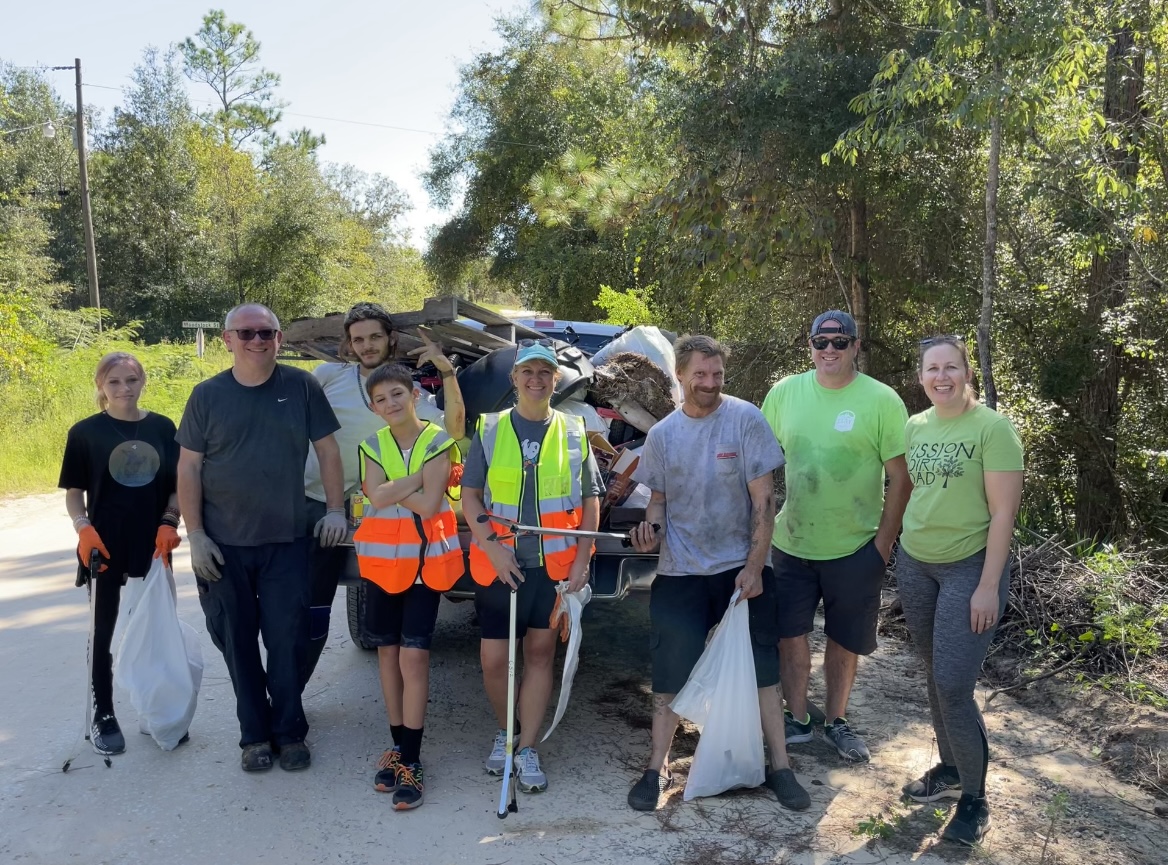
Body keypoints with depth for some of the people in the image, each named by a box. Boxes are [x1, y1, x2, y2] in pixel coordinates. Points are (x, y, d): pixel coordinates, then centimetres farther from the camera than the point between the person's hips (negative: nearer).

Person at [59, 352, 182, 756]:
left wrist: (169, 523, -7)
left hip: (153, 546, 2)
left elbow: (177, 485, 7)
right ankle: (102, 717, 20)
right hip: (104, 548, -2)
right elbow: (73, 492, 2)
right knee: (103, 631, 6)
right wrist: (83, 528, -15)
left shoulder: (162, 427, 3)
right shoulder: (85, 432, -2)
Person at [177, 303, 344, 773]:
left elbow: (327, 449, 3)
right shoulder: (207, 395, 0)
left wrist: (335, 510, -3)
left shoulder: (301, 386, -1)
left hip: (285, 541, -1)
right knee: (237, 642, 10)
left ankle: (289, 731, 20)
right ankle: (254, 734, 25)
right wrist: (195, 534, -5)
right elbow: (189, 468, 1)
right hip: (223, 544, 1)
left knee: (287, 641, 3)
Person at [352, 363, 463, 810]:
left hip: (425, 560, -4)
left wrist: (391, 490, -12)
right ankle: (397, 745, 25)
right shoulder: (373, 445, 4)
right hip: (383, 559, 4)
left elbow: (428, 505, -17)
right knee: (388, 651, 11)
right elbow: (377, 496, -13)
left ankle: (411, 761, 1)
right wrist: (418, 476, -17)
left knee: (414, 655, -7)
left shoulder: (438, 442, -7)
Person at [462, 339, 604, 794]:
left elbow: (590, 501, 5)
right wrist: (492, 547, -12)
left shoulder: (574, 432, 5)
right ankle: (504, 731, 29)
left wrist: (582, 561, -4)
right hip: (498, 563, 0)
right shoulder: (489, 430, 3)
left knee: (540, 652, 6)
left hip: (555, 564, 0)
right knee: (493, 658, 3)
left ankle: (527, 748, 18)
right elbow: (470, 496, 2)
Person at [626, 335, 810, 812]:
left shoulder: (745, 419, -10)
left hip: (742, 568, -2)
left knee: (762, 668, 8)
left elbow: (763, 499, -10)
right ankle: (658, 768, 22)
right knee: (670, 671, 7)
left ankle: (780, 766, 23)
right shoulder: (662, 434, 1)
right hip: (679, 572, 2)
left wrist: (754, 567, -13)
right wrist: (650, 525, -11)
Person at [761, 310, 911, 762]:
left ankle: (837, 721, 34)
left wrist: (884, 542, -9)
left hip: (855, 548, -2)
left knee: (845, 639, 13)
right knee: (790, 634, 11)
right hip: (790, 543, 2)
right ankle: (797, 719, 30)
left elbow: (900, 477, -7)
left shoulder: (882, 401, -9)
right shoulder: (784, 393, -1)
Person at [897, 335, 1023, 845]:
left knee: (953, 685, -7)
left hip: (970, 568, -6)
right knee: (934, 677, 14)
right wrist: (898, 552, 13)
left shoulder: (992, 428, -12)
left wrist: (988, 586, -16)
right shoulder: (913, 428, 5)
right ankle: (950, 769, 33)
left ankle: (975, 798, 12)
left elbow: (1003, 512, -14)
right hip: (914, 565, 6)